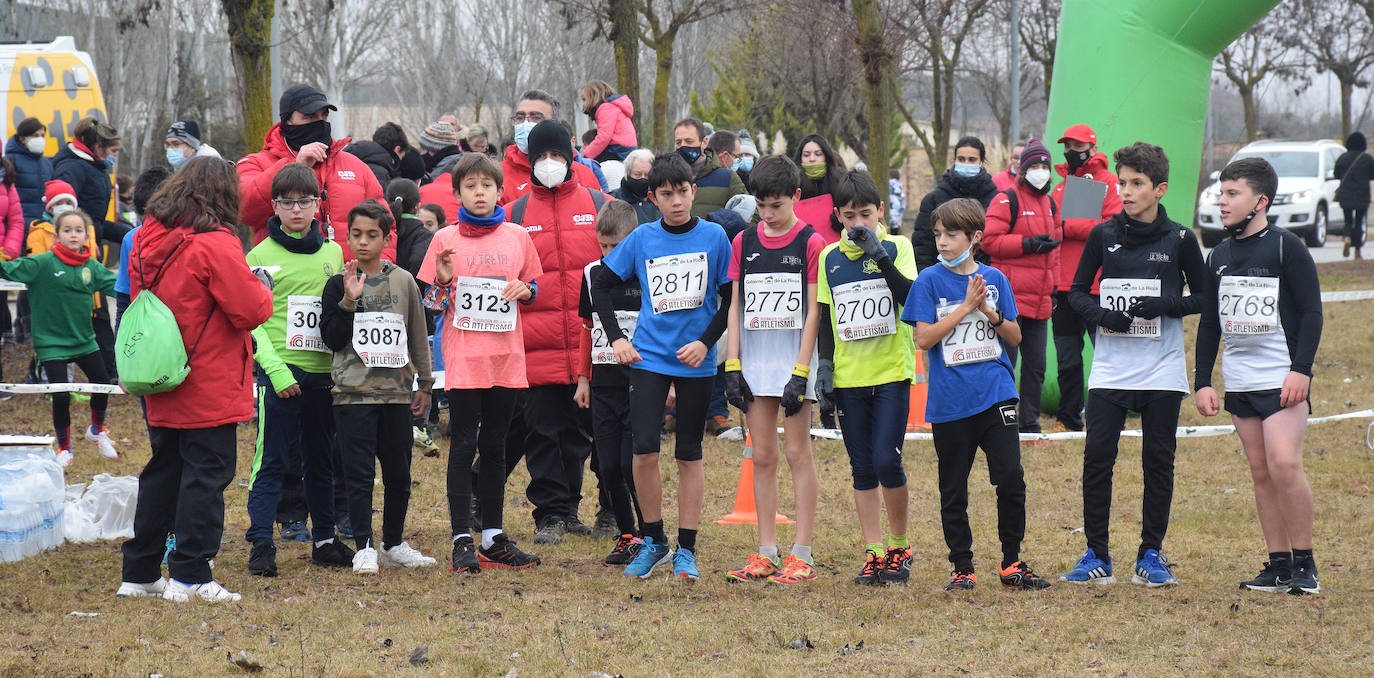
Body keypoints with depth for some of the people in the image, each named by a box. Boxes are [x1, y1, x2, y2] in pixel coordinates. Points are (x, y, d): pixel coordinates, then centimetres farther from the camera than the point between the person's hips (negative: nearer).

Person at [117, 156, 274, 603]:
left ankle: (140, 572, 19)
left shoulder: (148, 240, 7)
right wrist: (262, 291, 2)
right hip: (210, 390, -7)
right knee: (206, 474, -1)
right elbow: (250, 310, -18)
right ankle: (190, 577, -3)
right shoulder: (215, 244, -17)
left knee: (162, 472, 16)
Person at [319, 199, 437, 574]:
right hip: (353, 392, -3)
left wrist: (424, 384, 14)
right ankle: (363, 547, 2)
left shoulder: (403, 281, 7)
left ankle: (394, 544, 20)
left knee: (399, 473, 8)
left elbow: (418, 336, 14)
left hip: (397, 392, 3)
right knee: (359, 473, -4)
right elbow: (332, 339, -6)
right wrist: (349, 301, -17)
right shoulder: (338, 283, 1)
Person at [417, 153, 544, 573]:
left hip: (507, 357, 3)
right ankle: (462, 540, -2)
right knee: (464, 445, -3)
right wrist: (443, 281, -17)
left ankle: (493, 538, 15)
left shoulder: (517, 237, 8)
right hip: (463, 359, -3)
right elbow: (430, 302, 3)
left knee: (495, 446, 9)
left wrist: (524, 290, -5)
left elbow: (535, 289, 16)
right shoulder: (446, 240, 1)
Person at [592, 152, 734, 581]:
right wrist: (616, 338, 1)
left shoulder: (714, 237, -2)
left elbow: (730, 300, 2)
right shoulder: (641, 240, 1)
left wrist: (706, 341, -10)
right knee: (644, 449, -9)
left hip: (696, 361, -1)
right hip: (649, 356, 1)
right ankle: (654, 541, 7)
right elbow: (602, 285, 10)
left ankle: (686, 549, 11)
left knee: (689, 454, 5)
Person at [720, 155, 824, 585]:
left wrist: (800, 372, -13)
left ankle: (802, 555, -1)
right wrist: (732, 366, 2)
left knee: (797, 451, -3)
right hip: (755, 360, 4)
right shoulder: (743, 243, 8)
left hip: (794, 358, -4)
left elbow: (813, 312, -7)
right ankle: (766, 554, 10)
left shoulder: (810, 243, -5)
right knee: (763, 455, 6)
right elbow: (736, 306, 10)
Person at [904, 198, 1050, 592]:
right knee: (953, 492, 5)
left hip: (995, 395, 1)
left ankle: (1011, 564, 7)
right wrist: (965, 307, -13)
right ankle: (962, 568, 15)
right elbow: (924, 338, -9)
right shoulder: (930, 281, -1)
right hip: (949, 403, -1)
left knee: (1011, 478, -6)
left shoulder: (994, 279, 7)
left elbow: (1014, 338, 8)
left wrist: (989, 311, -10)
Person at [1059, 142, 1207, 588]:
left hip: (1163, 371, -1)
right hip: (1110, 367, 1)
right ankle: (1096, 556, 3)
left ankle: (1151, 555, 12)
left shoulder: (1179, 240, 0)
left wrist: (1164, 306, -14)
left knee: (1159, 460, 2)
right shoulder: (1103, 236, 3)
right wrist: (1101, 315, -11)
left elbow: (1202, 298, 5)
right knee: (1097, 456, -5)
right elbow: (1077, 292, 10)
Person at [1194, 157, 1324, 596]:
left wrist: (1301, 370, -16)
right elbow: (1208, 323, 19)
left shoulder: (1286, 247, -4)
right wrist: (1201, 382, 13)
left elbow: (1312, 312, -7)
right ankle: (1279, 566, 8)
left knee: (1284, 464, -17)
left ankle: (1305, 564, -8)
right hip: (1239, 380, 6)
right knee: (1261, 472, 5)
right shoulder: (1220, 256, 14)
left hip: (1282, 379, -6)